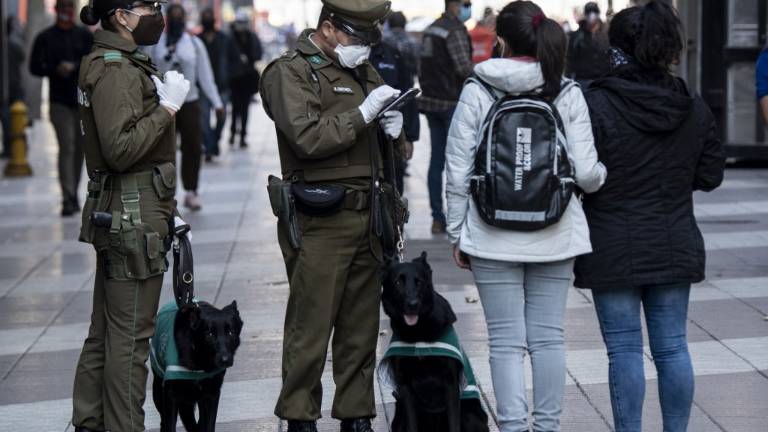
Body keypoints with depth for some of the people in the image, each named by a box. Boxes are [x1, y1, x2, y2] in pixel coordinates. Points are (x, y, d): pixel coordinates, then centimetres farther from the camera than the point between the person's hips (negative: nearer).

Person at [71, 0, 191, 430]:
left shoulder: (126, 64, 16)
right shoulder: (115, 71, -16)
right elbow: (120, 148, -25)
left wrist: (165, 211, 23)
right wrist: (167, 107, -18)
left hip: (119, 216, 10)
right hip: (133, 216, -10)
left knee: (106, 332, 15)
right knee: (130, 337, -5)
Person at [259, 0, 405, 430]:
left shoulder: (365, 71, 19)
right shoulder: (290, 72, -5)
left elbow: (392, 150, 27)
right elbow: (308, 138, -19)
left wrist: (394, 127, 4)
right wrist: (363, 114, -18)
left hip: (366, 215, 7)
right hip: (320, 222, -7)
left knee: (362, 328, 10)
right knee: (310, 327, -3)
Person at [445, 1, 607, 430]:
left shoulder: (477, 92, -5)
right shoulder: (567, 94, -3)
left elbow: (458, 170, -4)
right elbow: (586, 173, -6)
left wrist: (458, 234, 5)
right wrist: (603, 174, 18)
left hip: (494, 235, -1)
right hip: (555, 234, 1)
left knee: (506, 340, 3)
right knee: (549, 337, 9)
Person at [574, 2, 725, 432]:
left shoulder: (596, 105, -14)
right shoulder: (694, 108, 2)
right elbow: (710, 175, 8)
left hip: (615, 249, -4)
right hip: (676, 247, 4)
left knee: (624, 349, 2)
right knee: (673, 346, 11)